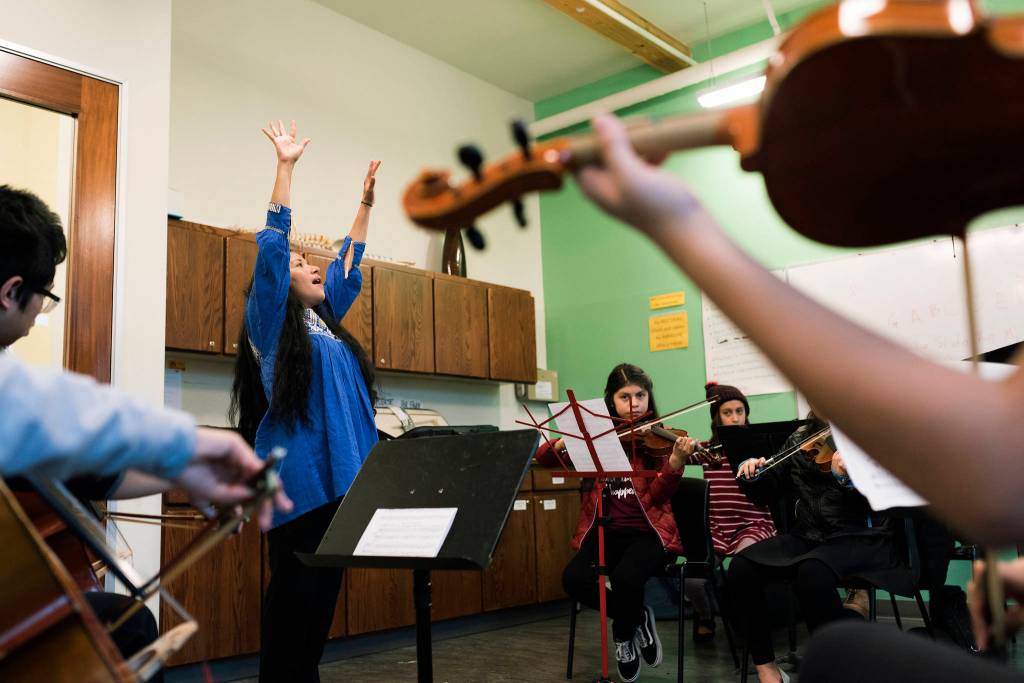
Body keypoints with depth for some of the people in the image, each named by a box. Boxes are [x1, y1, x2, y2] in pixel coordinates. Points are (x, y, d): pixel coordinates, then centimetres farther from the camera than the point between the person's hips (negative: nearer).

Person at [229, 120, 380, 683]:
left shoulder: (324, 319, 20)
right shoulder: (270, 321, 0)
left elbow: (348, 265, 28)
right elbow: (273, 248, -8)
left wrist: (366, 201, 28)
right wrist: (285, 167, -8)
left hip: (340, 473, 8)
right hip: (299, 477, -7)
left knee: (326, 588, 11)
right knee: (294, 588, -2)